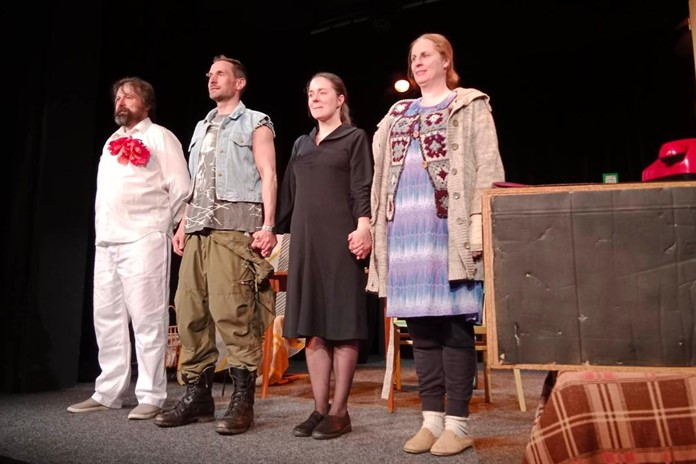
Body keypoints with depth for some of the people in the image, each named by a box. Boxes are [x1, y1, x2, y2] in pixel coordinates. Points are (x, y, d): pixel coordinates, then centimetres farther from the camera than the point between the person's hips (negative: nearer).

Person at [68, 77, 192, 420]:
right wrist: (101, 229, 15)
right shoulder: (112, 142, 24)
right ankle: (107, 393, 17)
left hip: (143, 240, -7)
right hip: (106, 241, 8)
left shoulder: (160, 137, 3)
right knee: (107, 318, 8)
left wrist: (161, 227, -1)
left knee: (147, 319, -7)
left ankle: (151, 397, -2)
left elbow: (181, 189, -3)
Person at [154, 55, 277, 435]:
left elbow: (268, 175, -3)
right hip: (199, 227, 7)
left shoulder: (254, 123, 7)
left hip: (235, 224, -7)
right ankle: (197, 396, 10)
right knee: (189, 309, 2)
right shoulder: (201, 127, 27)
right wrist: (183, 224, 16)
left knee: (232, 311, -14)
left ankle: (242, 401, -8)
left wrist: (268, 225, -14)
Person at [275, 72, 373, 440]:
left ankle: (339, 411, 3)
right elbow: (289, 192, 20)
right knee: (312, 326, 4)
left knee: (342, 323, -4)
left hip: (340, 237, -5)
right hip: (305, 238, 6)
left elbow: (362, 189, -4)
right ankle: (319, 408, 11)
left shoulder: (354, 138, 6)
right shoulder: (301, 144, 21)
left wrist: (363, 227, -19)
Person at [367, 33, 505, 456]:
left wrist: (479, 223, -15)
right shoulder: (398, 115, 24)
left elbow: (488, 166, -2)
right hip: (405, 230, 5)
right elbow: (382, 173, 20)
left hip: (448, 227, -5)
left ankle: (457, 423, 3)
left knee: (454, 325, -5)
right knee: (421, 326, 5)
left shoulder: (470, 106, 9)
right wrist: (374, 226, 10)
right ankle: (432, 418, 13)